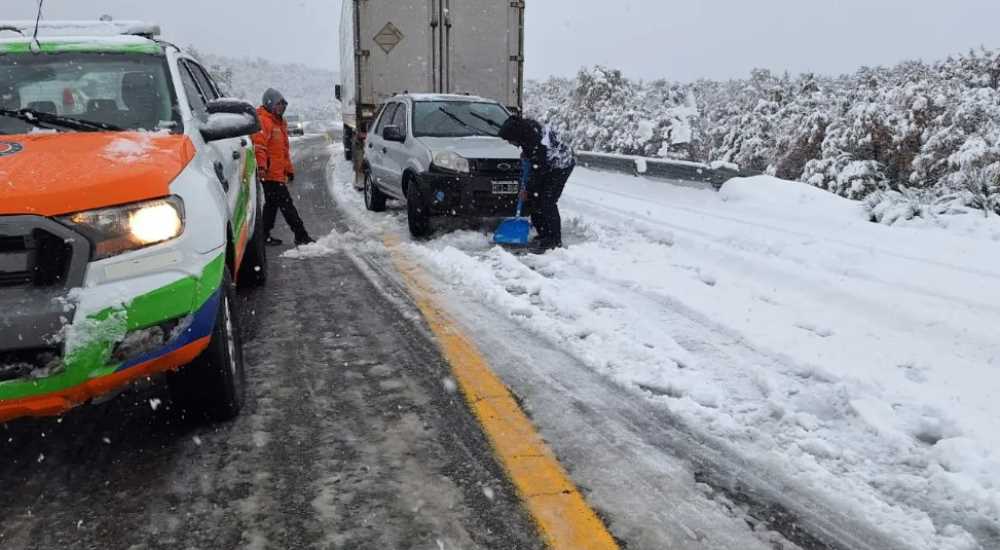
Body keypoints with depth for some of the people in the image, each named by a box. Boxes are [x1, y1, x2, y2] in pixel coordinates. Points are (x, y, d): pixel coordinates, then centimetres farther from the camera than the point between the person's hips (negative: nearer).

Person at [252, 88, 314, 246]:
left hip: (278, 172, 10)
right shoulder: (262, 120, -11)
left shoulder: (280, 122, 21)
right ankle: (301, 236, -6)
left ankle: (264, 235, 23)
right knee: (286, 204, -8)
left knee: (272, 204, 15)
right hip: (270, 172, -10)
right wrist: (261, 165, -31)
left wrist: (289, 169, 27)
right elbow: (259, 145, -22)